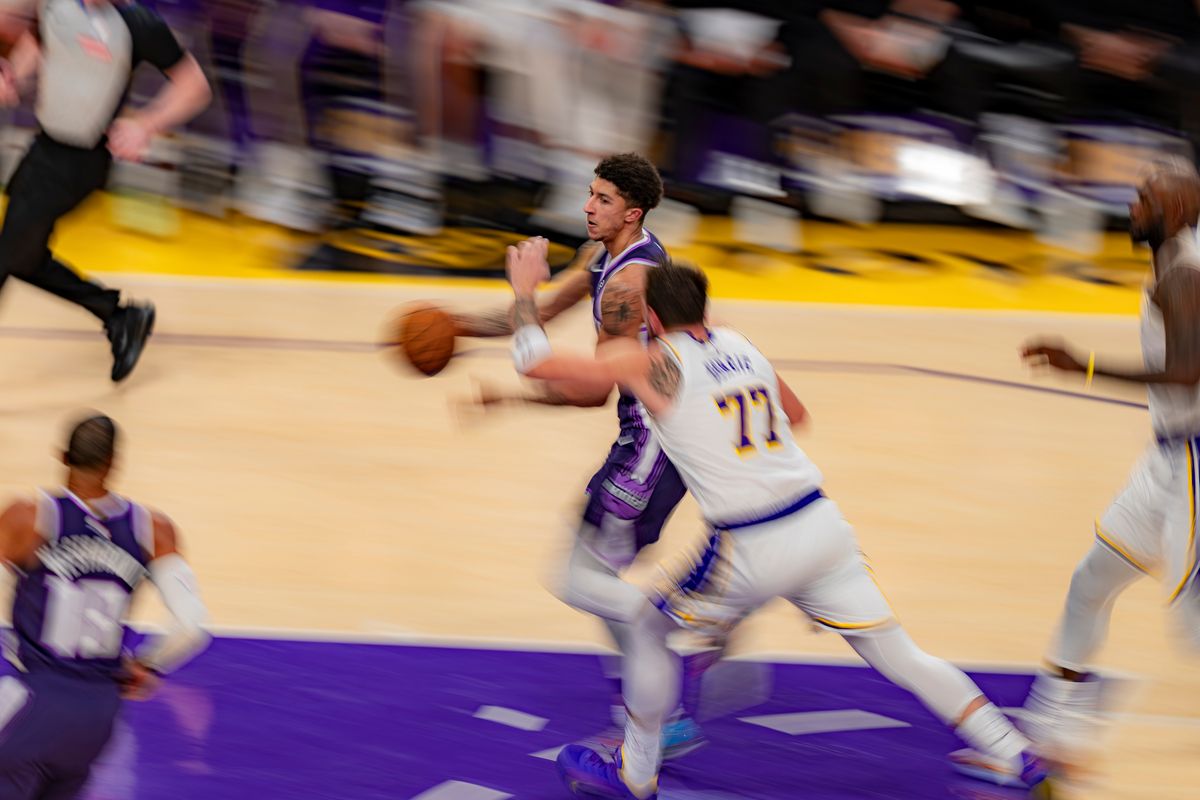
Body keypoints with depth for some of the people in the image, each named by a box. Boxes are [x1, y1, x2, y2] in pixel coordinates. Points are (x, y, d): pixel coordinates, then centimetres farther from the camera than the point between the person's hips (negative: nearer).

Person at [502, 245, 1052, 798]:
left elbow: (536, 362, -3)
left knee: (647, 626, 17)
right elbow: (795, 413, 31)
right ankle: (1012, 755, 16)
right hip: (822, 525, 5)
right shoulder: (740, 347, 13)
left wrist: (525, 290, 13)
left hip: (753, 553, -5)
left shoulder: (654, 365, -5)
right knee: (896, 654, 14)